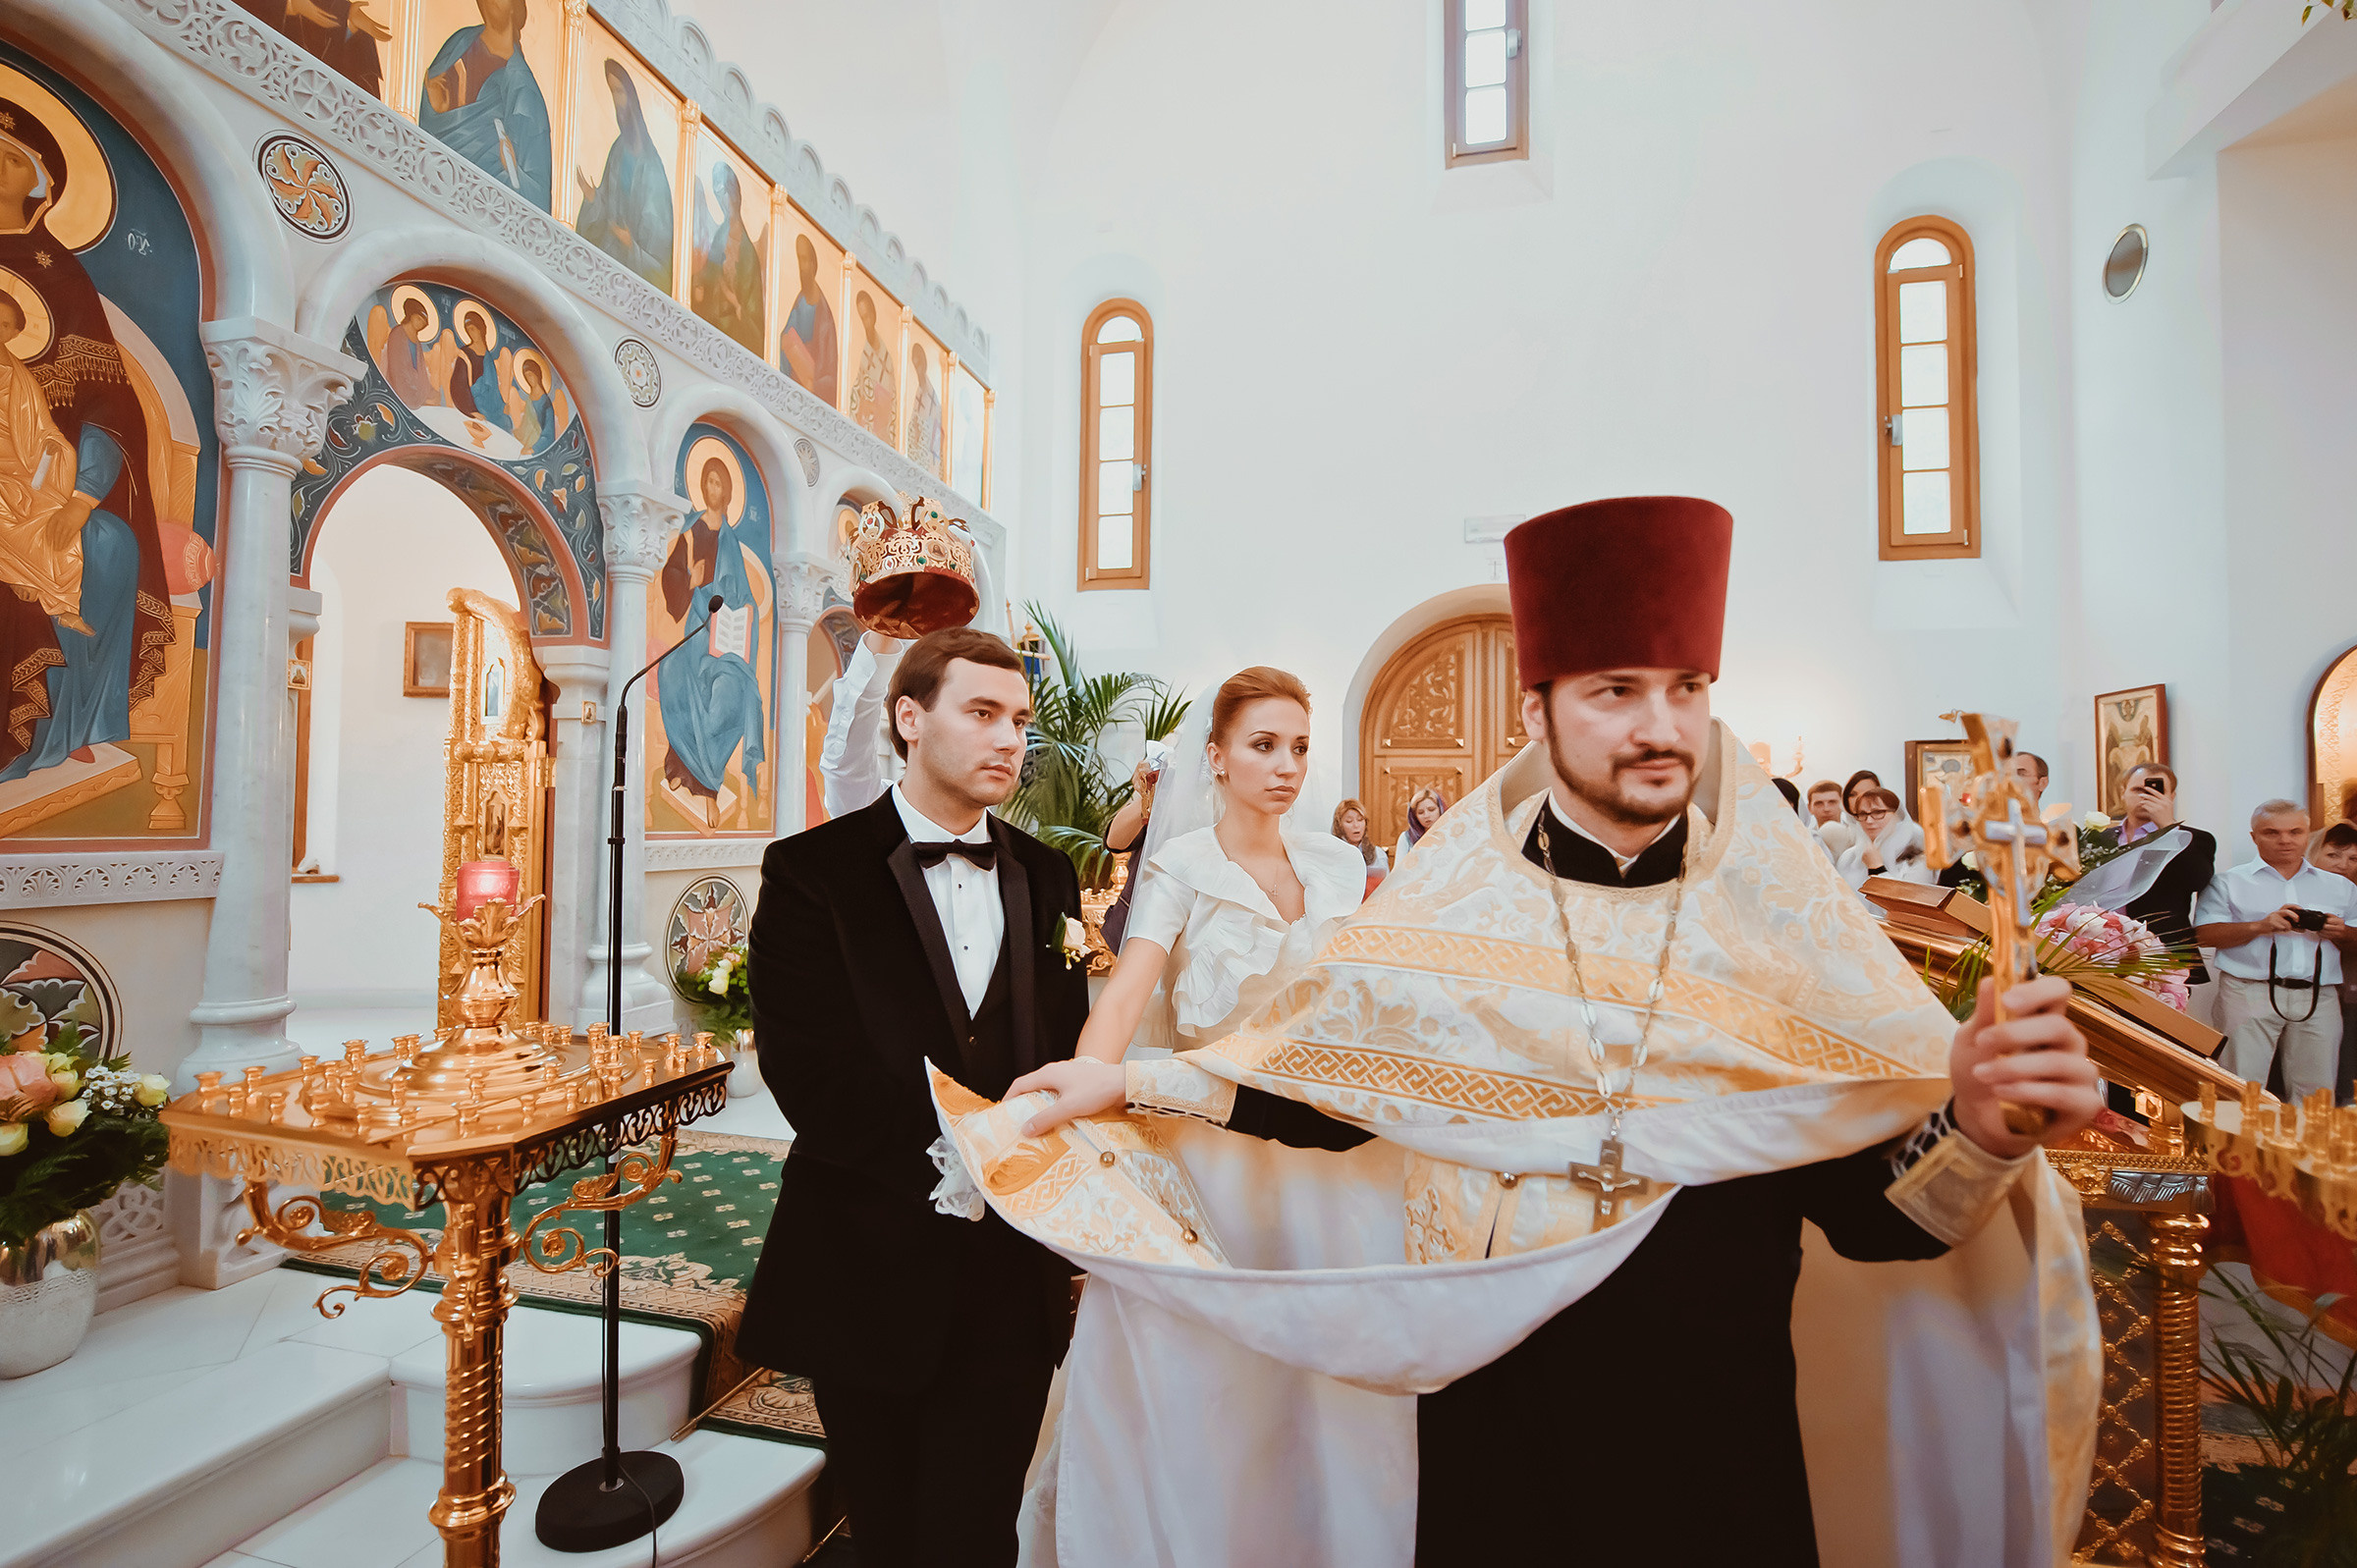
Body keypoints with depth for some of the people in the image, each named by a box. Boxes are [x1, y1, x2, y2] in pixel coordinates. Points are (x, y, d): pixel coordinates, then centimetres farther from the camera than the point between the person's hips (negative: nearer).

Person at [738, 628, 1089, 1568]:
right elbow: (810, 1071, -16)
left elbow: (1069, 1052, 6)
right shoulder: (812, 871, -7)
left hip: (1013, 1272, 2)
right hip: (871, 1270, -2)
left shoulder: (1045, 878, 6)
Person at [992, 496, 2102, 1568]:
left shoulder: (1786, 924, -8)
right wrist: (1126, 1085, -6)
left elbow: (1870, 1213, -8)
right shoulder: (1447, 907, -10)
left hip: (1722, 1439, 1)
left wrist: (1978, 1125, -28)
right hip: (1488, 1417, 0)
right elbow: (1332, 1081, 0)